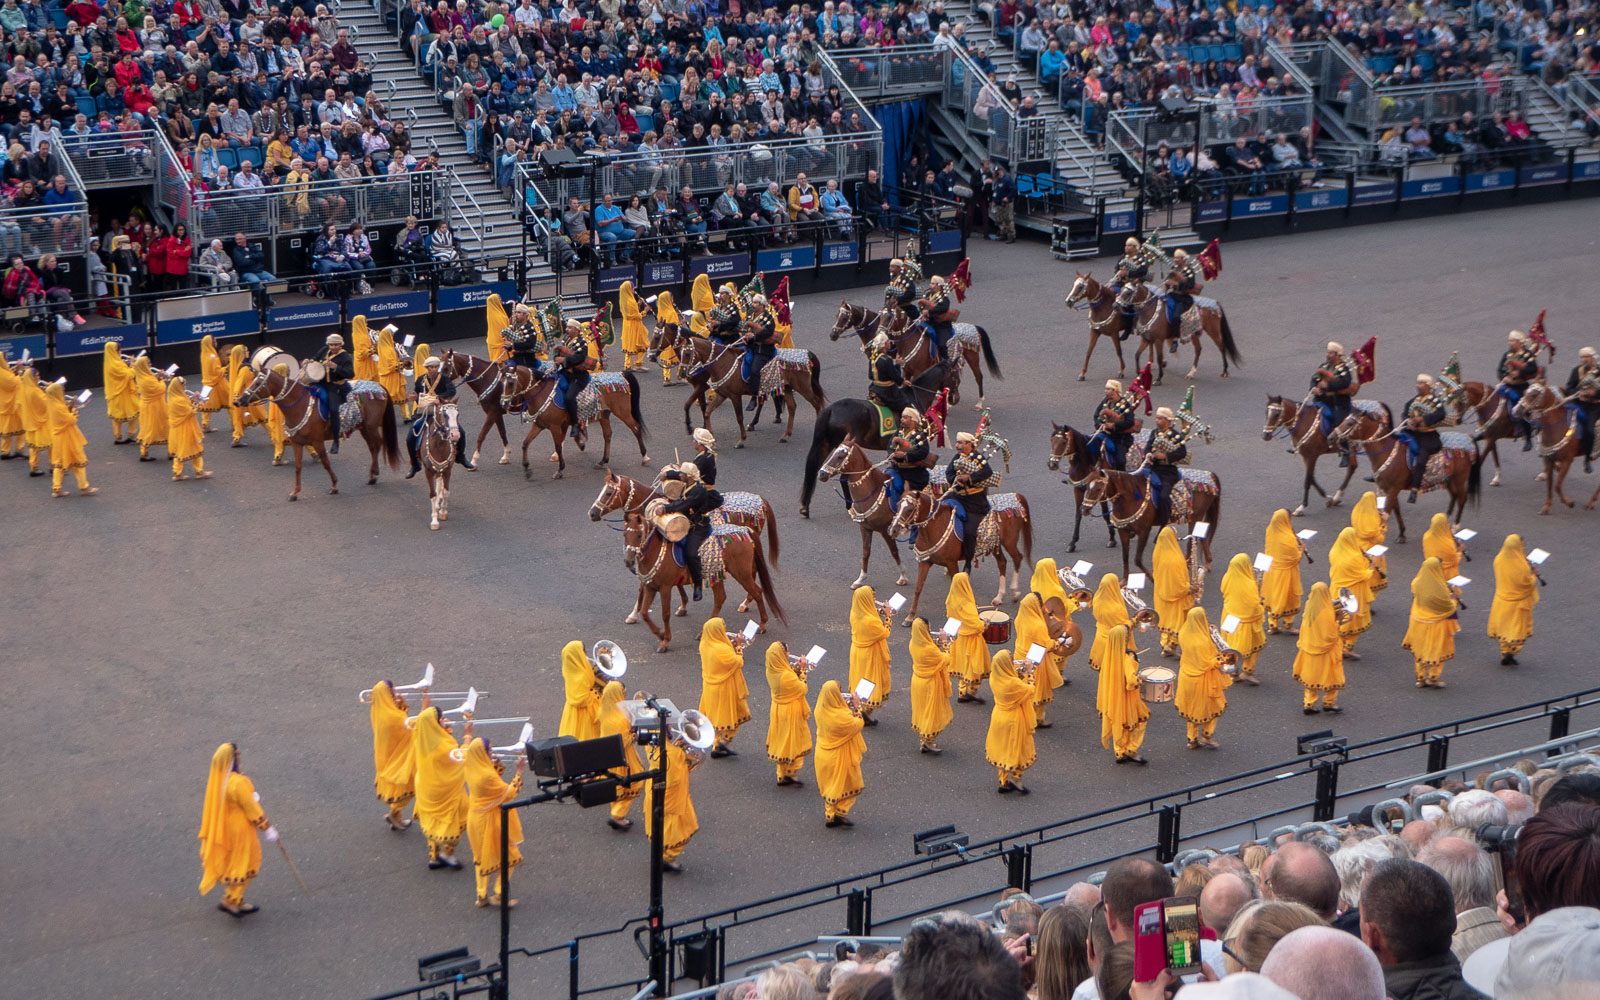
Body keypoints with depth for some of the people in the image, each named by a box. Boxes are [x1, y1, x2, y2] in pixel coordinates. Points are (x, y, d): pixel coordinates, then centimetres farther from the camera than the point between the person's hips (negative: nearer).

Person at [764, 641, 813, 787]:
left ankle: (781, 775, 29)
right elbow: (803, 689, -17)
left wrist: (795, 671, -1)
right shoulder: (786, 676, -31)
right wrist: (802, 671, -10)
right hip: (790, 713, -8)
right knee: (793, 743, 9)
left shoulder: (772, 671, -7)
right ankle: (791, 775, 19)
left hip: (778, 710, 8)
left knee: (780, 742, 18)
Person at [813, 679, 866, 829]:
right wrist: (856, 707, -8)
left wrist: (846, 707, 4)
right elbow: (858, 724, -16)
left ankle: (830, 815, 29)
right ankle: (840, 813, 14)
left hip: (824, 754, 7)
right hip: (840, 757, -7)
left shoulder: (821, 710, -9)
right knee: (847, 785, 15)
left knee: (828, 786, 21)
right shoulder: (841, 716, -32)